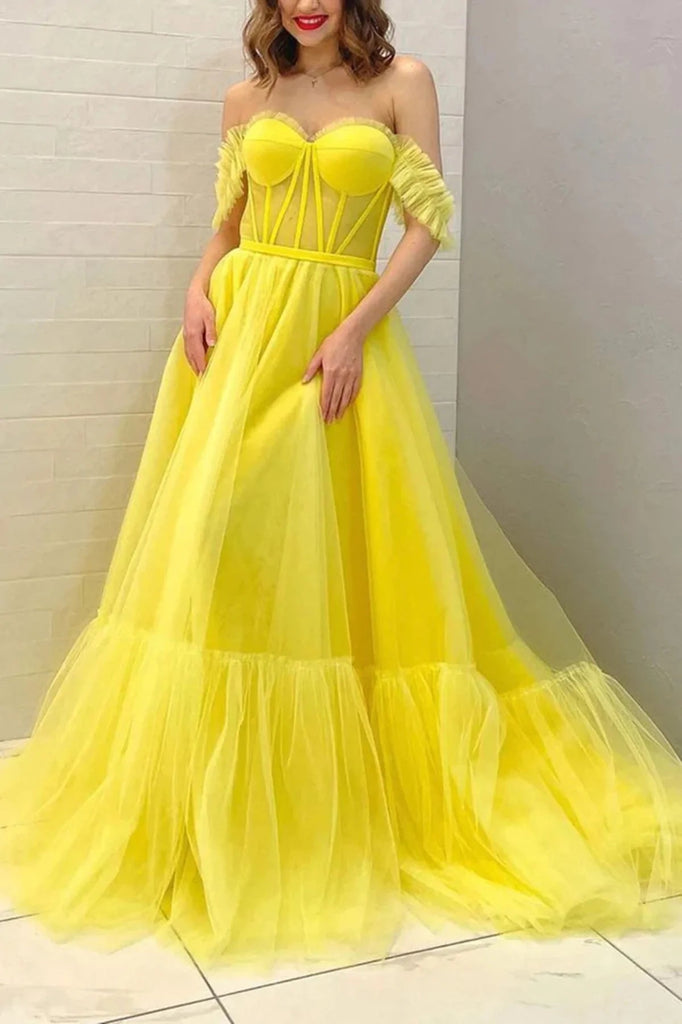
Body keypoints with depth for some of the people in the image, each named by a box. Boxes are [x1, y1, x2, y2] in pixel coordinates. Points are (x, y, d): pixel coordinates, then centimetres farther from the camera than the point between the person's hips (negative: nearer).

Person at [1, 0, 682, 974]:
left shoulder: (402, 82, 4)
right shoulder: (247, 98, 12)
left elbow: (429, 223, -2)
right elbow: (227, 225, 17)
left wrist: (355, 329, -12)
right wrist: (199, 288, -4)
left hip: (344, 333, -2)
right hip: (240, 326, 3)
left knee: (338, 555, -2)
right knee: (218, 545, -1)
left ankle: (332, 783, 13)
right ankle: (209, 786, 12)